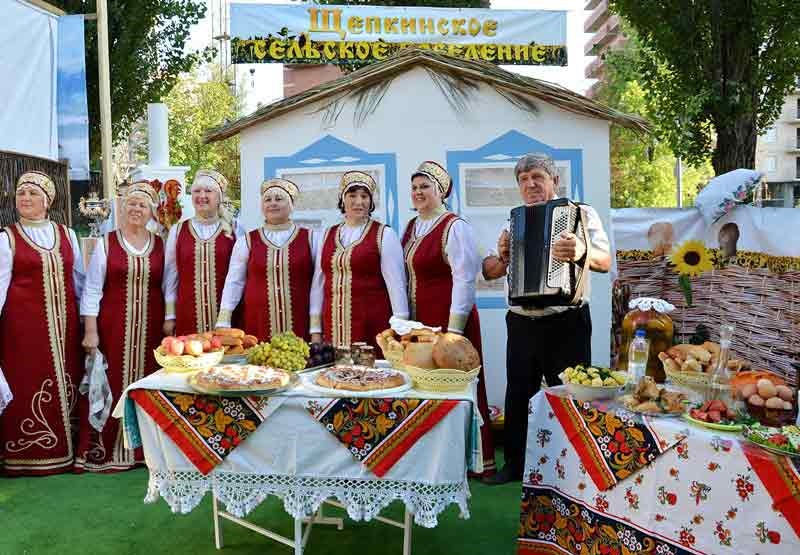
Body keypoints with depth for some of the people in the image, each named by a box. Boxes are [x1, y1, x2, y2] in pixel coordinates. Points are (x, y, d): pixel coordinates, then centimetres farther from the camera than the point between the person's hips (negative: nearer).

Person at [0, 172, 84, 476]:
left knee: (67, 380, 7)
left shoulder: (67, 235, 9)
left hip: (64, 323, 3)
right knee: (27, 384, 0)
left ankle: (67, 447, 19)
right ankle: (30, 454, 12)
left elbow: (79, 279, 14)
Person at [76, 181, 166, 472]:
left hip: (150, 328, 2)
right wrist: (90, 330, -7)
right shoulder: (106, 243, 1)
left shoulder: (160, 245, 7)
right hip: (112, 326, -2)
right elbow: (92, 289, -1)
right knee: (110, 385, -1)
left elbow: (167, 287, 10)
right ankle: (103, 450, 12)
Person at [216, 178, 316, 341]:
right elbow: (234, 282, 7)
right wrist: (223, 322, 0)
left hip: (299, 324, 0)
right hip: (256, 323, 1)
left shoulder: (309, 238, 5)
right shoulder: (247, 241, 7)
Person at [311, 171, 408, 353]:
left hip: (373, 327, -3)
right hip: (334, 328, 3)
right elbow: (318, 283, 12)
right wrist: (315, 330, 9)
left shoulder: (384, 234, 0)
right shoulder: (328, 235, 12)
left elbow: (396, 284, -4)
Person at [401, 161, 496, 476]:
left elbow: (465, 279, -14)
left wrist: (453, 331, -17)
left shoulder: (454, 228, -10)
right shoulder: (411, 228, 13)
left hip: (449, 322, -7)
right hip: (418, 323, 7)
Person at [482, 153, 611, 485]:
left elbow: (605, 261, -14)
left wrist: (582, 252, -36)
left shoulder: (581, 214, -1)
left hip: (567, 324, -5)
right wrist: (502, 256, -7)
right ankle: (515, 464, 29)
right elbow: (488, 272, 15)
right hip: (521, 324, 5)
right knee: (517, 396, 13)